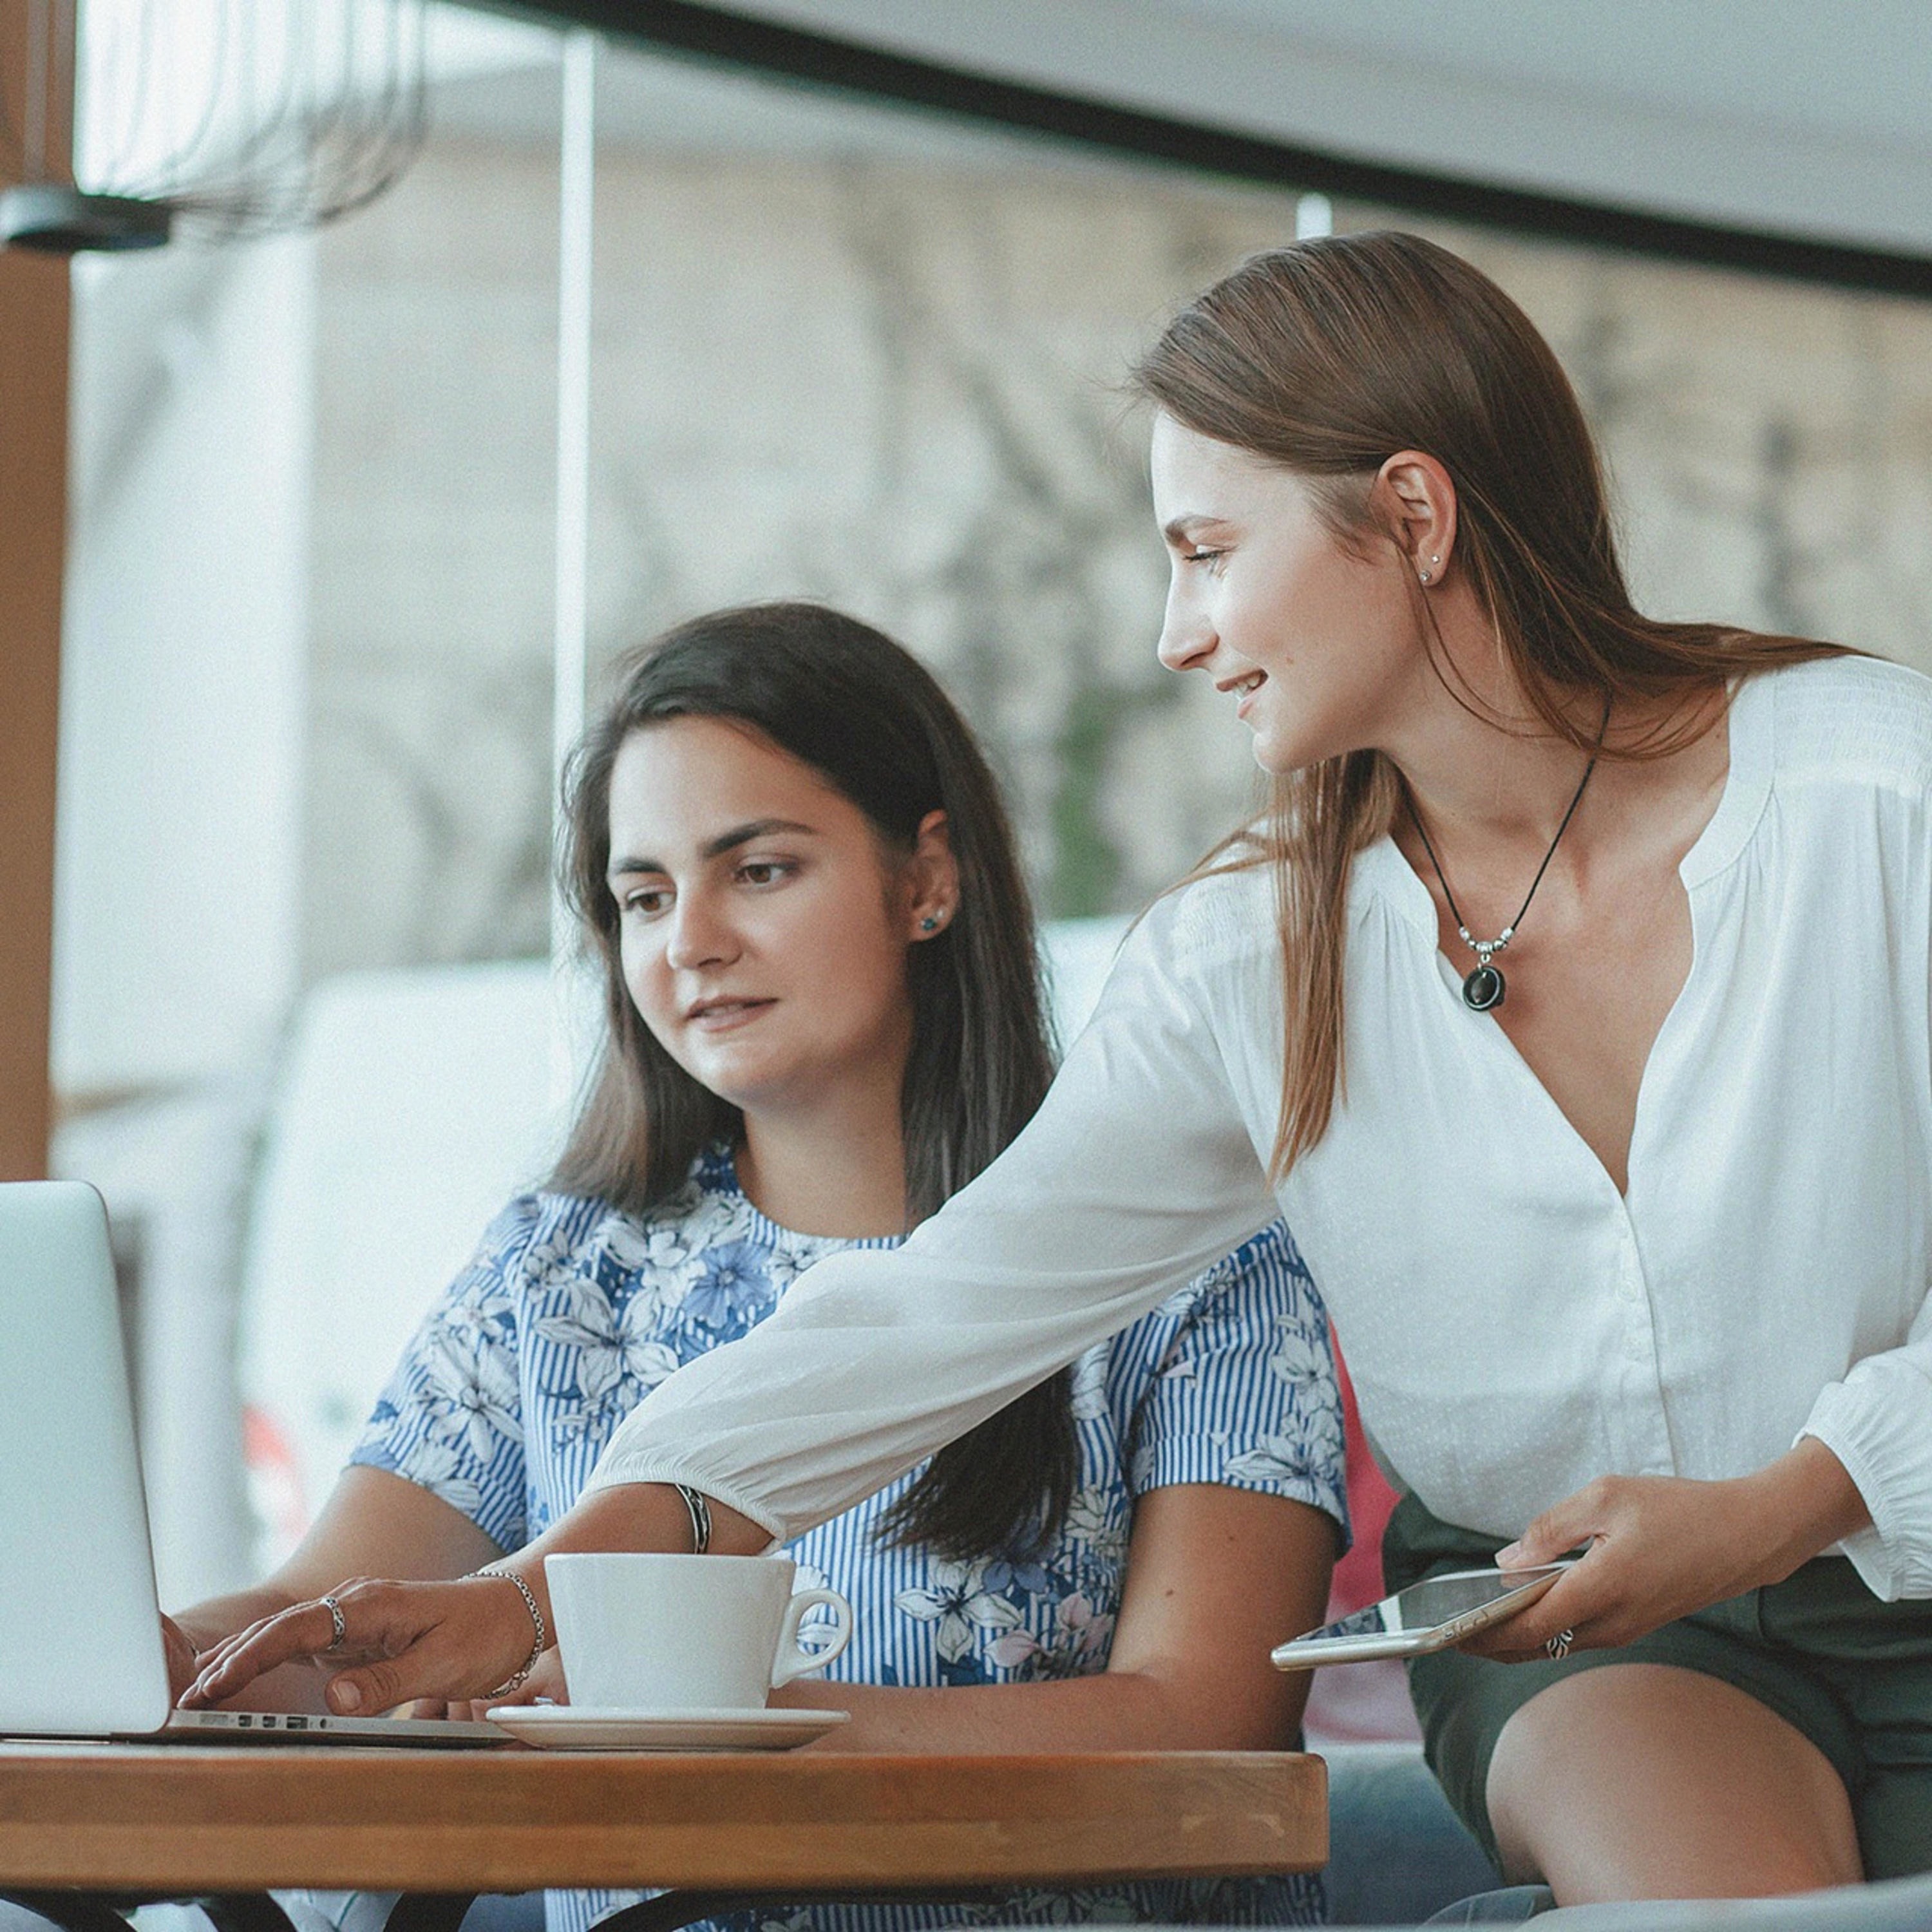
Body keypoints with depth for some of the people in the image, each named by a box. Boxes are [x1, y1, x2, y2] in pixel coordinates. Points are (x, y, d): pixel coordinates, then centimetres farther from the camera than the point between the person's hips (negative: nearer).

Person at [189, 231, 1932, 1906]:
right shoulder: (1248, 964, 1)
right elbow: (947, 1309, -6)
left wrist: (1782, 1508, -22)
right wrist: (544, 1586, -16)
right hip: (1558, 1647, 2)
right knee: (1723, 1882, -33)